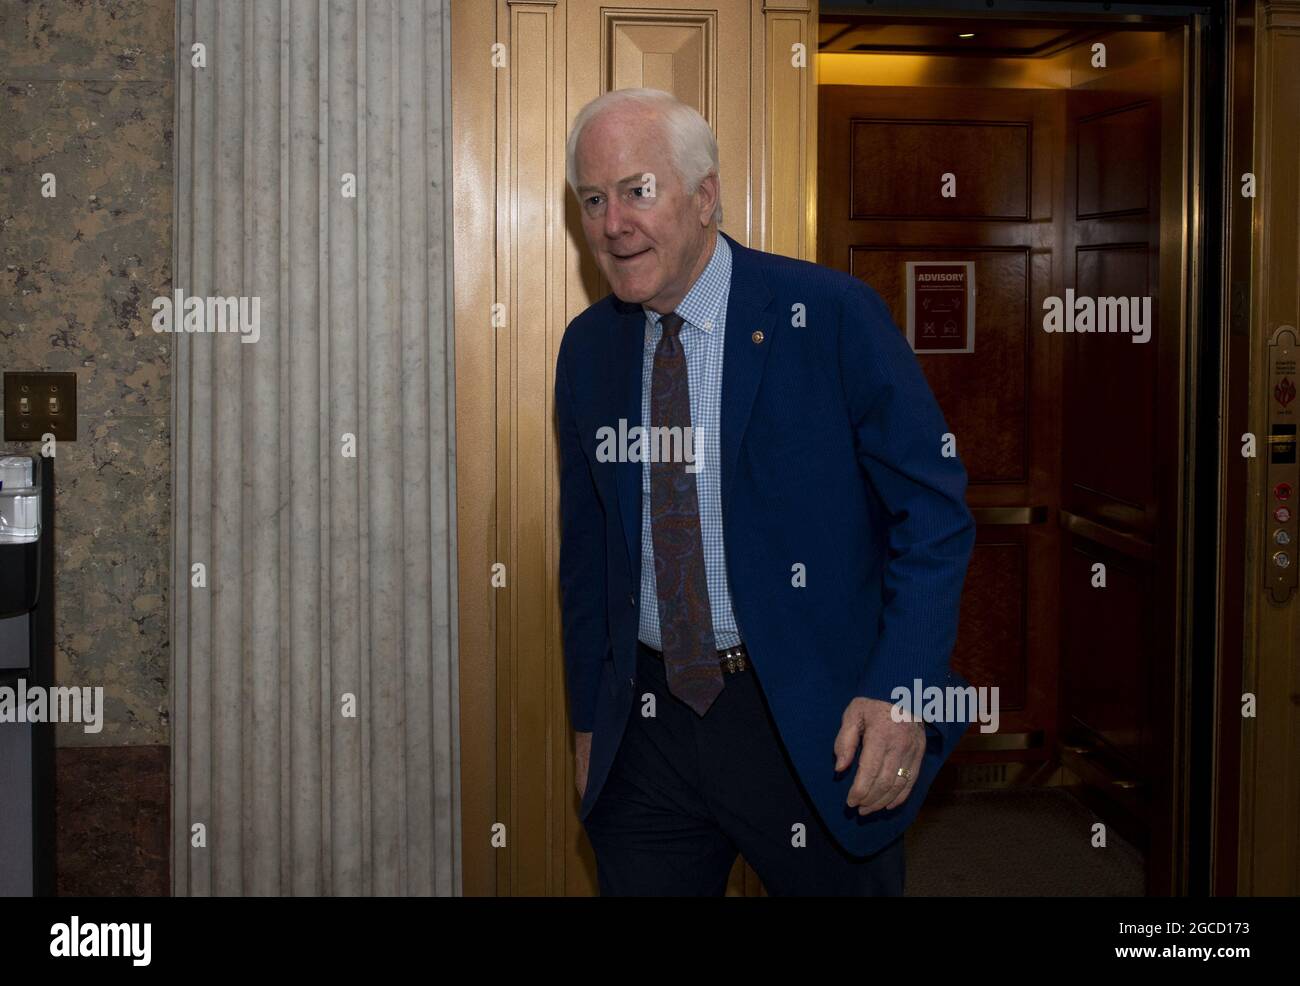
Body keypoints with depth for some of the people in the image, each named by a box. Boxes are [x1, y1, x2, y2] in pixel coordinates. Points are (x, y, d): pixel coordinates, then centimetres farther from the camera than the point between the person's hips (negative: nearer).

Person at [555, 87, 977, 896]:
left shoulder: (833, 315, -10)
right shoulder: (588, 348, 6)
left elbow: (935, 507, -9)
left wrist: (903, 691, -18)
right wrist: (590, 715, 11)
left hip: (815, 729, -4)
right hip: (648, 725, 4)